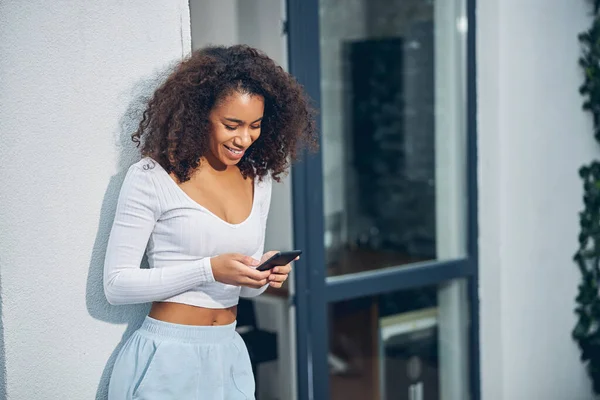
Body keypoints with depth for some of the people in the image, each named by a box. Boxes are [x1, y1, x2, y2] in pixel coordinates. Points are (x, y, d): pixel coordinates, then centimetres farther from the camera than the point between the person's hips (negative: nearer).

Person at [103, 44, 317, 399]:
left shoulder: (258, 180, 6)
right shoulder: (152, 178, -12)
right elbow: (116, 284, -12)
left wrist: (264, 276, -9)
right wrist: (209, 270, -21)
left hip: (229, 355, 6)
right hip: (166, 357, -5)